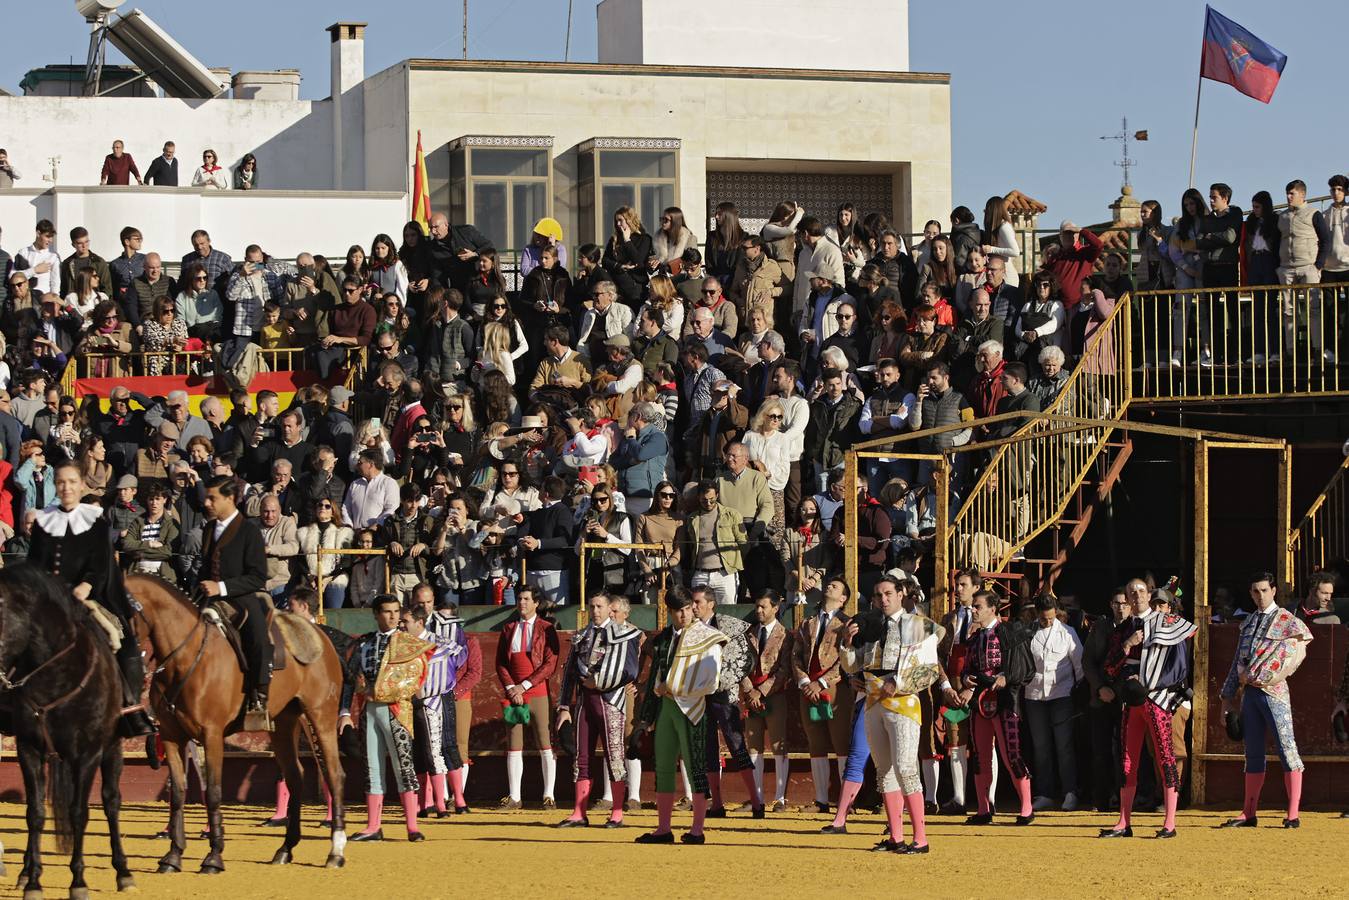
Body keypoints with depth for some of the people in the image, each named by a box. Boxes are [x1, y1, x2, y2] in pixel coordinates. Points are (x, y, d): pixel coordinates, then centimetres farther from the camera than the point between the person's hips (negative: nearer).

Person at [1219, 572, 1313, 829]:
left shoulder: (1287, 620, 0)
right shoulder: (1248, 623, 19)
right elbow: (1238, 661, 21)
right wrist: (1228, 696, 19)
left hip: (1274, 691, -6)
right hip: (1249, 691, 6)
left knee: (1287, 748, -9)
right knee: (1253, 753, 9)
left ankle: (1293, 814, -11)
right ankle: (1249, 814, 13)